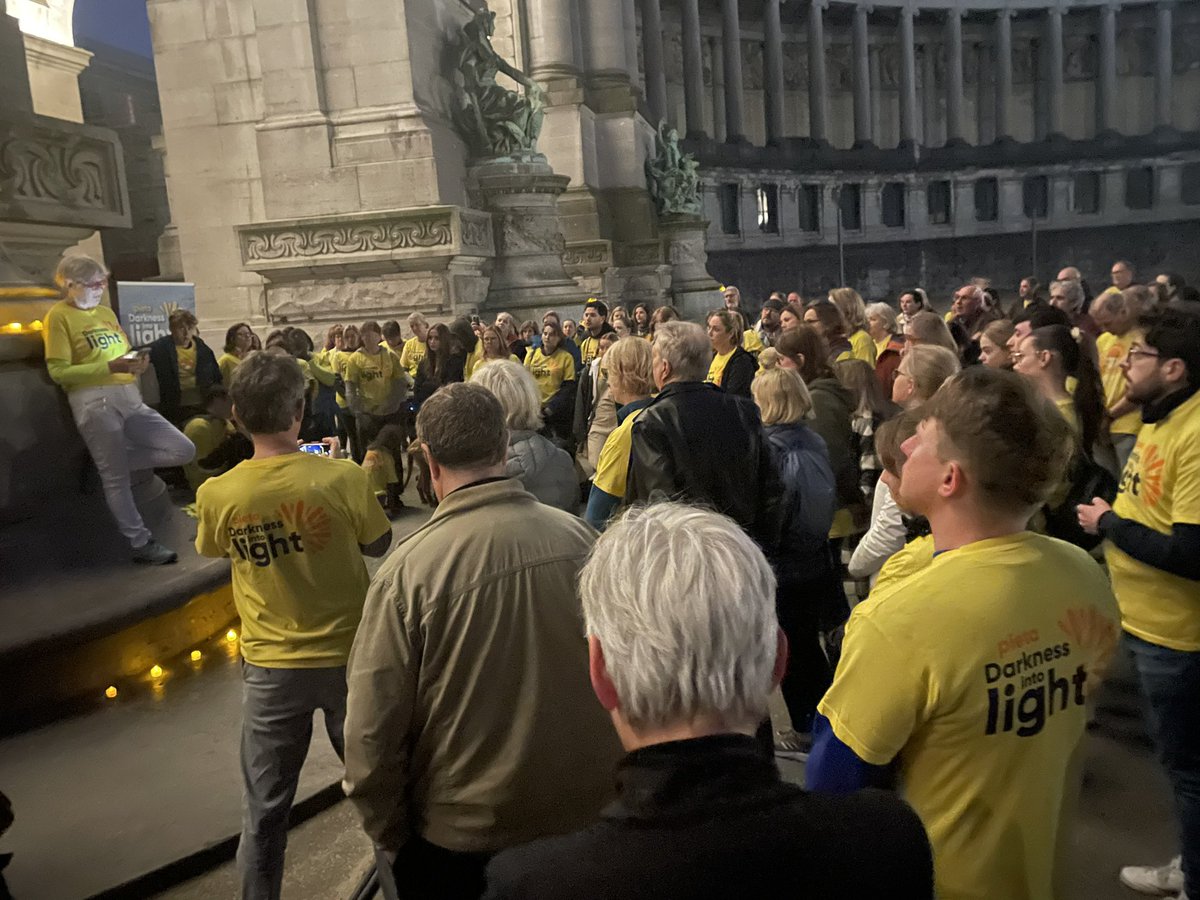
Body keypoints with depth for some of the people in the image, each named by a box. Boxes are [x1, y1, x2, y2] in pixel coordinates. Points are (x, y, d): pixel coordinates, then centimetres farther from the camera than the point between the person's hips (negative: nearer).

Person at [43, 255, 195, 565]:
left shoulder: (106, 312, 20)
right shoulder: (59, 316, -3)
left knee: (184, 451, 2)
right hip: (94, 402, -7)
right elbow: (58, 372, -10)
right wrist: (110, 367, -18)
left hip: (131, 398, 7)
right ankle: (141, 544, 9)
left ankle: (109, 461, 18)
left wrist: (137, 363, 1)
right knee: (116, 479, -2)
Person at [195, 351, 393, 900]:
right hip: (349, 655, 0)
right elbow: (379, 546, -2)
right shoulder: (342, 478, -19)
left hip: (270, 666, 1)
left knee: (264, 808, 17)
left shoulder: (216, 494, -13)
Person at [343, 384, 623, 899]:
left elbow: (373, 727, -17)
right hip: (589, 811, 3)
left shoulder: (409, 570, -22)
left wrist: (389, 836, 1)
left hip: (463, 837, -3)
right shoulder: (579, 538, -13)